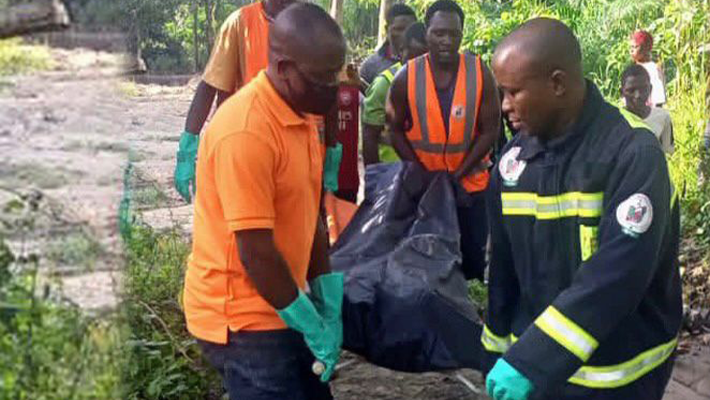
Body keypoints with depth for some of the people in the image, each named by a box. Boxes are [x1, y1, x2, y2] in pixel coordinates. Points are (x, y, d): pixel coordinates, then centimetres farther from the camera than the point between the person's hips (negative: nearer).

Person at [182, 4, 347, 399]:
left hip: (281, 307, 9)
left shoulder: (302, 116, 5)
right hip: (242, 317, -9)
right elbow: (255, 251, -24)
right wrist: (311, 324, -14)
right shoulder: (246, 131, -25)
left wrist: (328, 306, 5)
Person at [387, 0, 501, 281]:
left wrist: (457, 176, -13)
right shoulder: (406, 77, -10)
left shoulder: (480, 73, -11)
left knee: (474, 254, 10)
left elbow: (490, 131, -8)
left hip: (470, 183, 0)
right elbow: (396, 130, -3)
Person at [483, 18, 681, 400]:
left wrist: (530, 361, -30)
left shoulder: (633, 154, -19)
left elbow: (616, 277, -27)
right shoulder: (515, 157, -1)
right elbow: (504, 266, 6)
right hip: (534, 354, 5)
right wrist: (499, 352, 11)